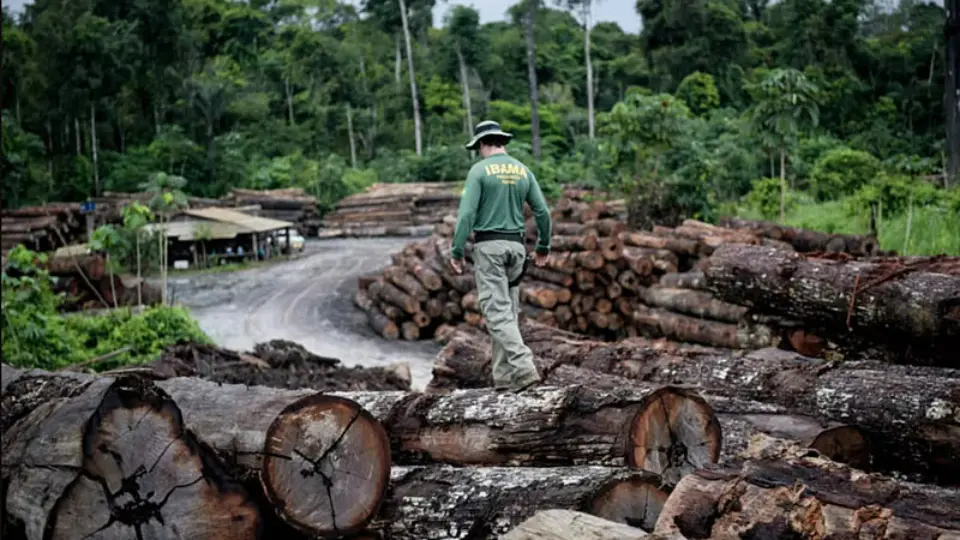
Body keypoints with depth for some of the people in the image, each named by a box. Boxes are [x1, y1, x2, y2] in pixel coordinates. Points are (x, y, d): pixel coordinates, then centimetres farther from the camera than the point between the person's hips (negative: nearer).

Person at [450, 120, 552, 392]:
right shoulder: (523, 170, 9)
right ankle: (504, 376, 11)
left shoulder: (479, 170, -5)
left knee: (497, 312, -7)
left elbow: (467, 213, -13)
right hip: (516, 245, 5)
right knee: (509, 310, 11)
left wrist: (456, 251, -7)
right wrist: (543, 246, 20)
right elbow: (543, 212, 8)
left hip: (489, 245, -5)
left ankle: (523, 367, -21)